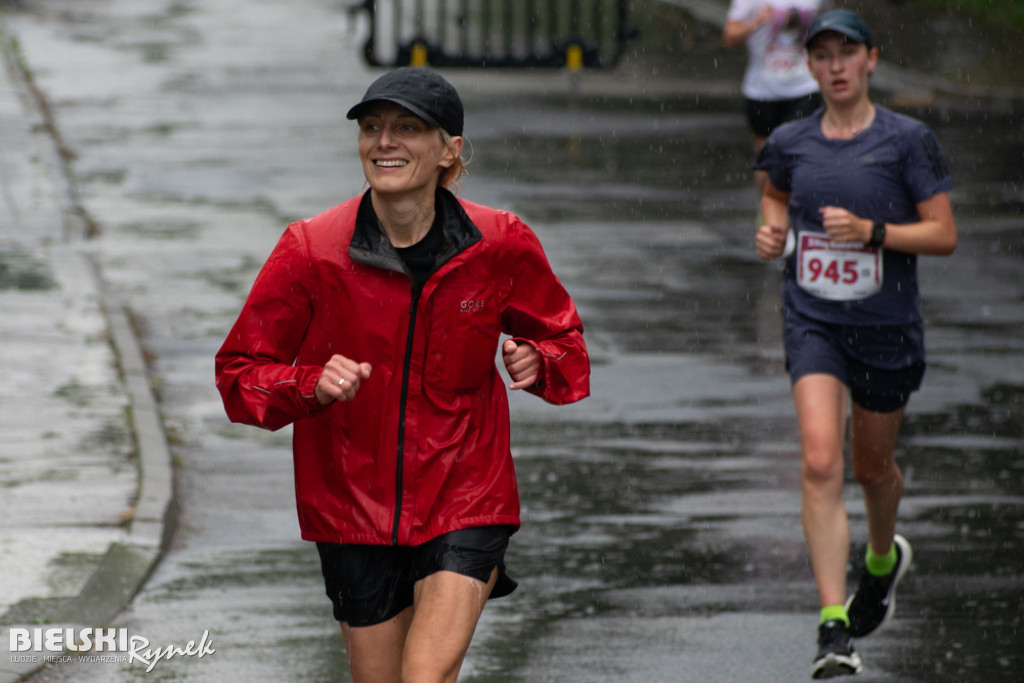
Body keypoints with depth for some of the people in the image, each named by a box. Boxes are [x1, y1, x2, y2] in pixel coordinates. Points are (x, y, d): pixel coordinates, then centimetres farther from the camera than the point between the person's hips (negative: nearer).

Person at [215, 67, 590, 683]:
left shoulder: (500, 246, -6)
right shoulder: (311, 251, -9)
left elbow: (561, 337, 11)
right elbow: (240, 372, -2)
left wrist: (538, 362, -12)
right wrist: (311, 386, -22)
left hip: (464, 500, -1)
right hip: (354, 509, 1)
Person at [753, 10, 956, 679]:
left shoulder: (907, 140, -8)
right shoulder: (791, 142, 1)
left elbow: (944, 235, -9)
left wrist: (870, 231, -22)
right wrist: (774, 228, 1)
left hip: (887, 327, -1)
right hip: (813, 322, 1)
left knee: (872, 465, 17)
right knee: (821, 462, -17)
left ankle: (884, 558, 53)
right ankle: (834, 628, -21)